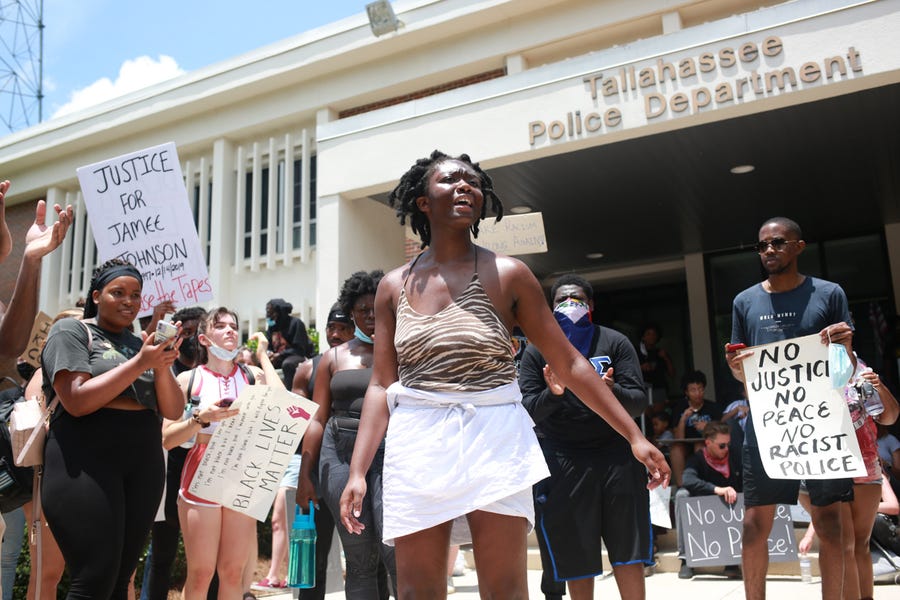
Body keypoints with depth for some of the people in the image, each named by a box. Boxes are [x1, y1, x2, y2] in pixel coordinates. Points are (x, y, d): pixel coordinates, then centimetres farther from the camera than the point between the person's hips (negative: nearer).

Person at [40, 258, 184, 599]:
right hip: (86, 462, -5)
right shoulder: (71, 332, 1)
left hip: (143, 464, 6)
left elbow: (173, 411, 8)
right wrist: (140, 363, -17)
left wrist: (162, 366, -10)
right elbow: (77, 401, -14)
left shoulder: (141, 343, 16)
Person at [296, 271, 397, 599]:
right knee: (359, 559, 5)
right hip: (342, 452, 2)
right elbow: (317, 420, 11)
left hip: (392, 450, -2)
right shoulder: (334, 357, 14)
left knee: (394, 550, -14)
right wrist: (305, 475, 6)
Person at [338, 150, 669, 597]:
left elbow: (568, 364, 2)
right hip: (417, 444, 2)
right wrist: (357, 471, -2)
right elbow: (382, 385, 7)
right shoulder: (393, 287, 8)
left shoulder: (507, 275, 2)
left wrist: (633, 435, 0)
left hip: (495, 439, -1)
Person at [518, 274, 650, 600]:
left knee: (629, 553, 2)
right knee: (576, 558, 4)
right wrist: (552, 394, -23)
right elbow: (527, 411, -2)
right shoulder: (537, 351, 5)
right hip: (561, 460, 0)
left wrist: (613, 392, -24)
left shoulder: (614, 342, 5)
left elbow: (638, 403, -2)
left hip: (616, 454, 1)